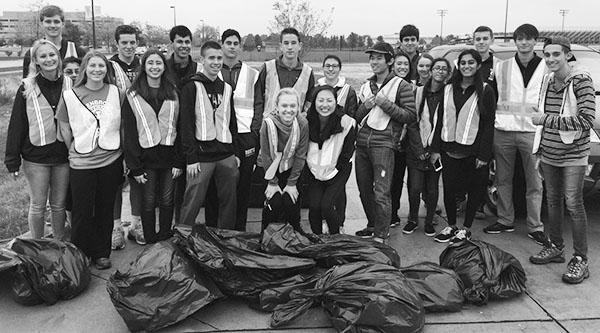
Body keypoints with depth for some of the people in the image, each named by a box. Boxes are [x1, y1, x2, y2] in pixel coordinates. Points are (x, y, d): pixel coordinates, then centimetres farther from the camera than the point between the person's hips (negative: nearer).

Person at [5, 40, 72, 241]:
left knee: (59, 205, 12)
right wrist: (12, 160, -5)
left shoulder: (69, 85, 0)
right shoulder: (27, 88, -5)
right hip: (36, 157, -1)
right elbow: (16, 125, -3)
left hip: (63, 155, 2)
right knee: (38, 205, 8)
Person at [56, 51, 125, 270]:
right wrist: (75, 152, 6)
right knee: (82, 212, 4)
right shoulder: (70, 96, -3)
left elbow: (123, 126, 7)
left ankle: (101, 253, 25)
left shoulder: (116, 92, 1)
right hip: (81, 163, -1)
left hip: (111, 161, 1)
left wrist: (124, 154, 6)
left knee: (105, 210, 10)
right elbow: (65, 130, 4)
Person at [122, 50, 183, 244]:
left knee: (167, 201, 8)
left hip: (169, 155, 2)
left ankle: (165, 240, 22)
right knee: (148, 202, 5)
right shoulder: (133, 96, -1)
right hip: (146, 157, -1)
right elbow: (129, 132, -2)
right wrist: (135, 166, -7)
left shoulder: (173, 94, 5)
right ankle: (150, 242, 18)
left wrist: (179, 161, -4)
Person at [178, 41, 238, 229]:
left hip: (227, 157, 5)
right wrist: (191, 157, -13)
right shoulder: (192, 86, -3)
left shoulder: (226, 88, 14)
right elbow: (186, 124, -8)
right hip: (201, 156, -5)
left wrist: (235, 152, 12)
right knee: (192, 204, -3)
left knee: (229, 201, 10)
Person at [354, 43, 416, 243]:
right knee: (364, 189, 11)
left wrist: (385, 103, -14)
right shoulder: (366, 86, 18)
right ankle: (373, 225, 28)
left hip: (384, 143, -6)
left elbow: (411, 116, -8)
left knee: (381, 193, -9)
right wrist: (365, 106, 0)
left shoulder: (401, 86, -1)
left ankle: (381, 235, -1)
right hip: (362, 142, 6)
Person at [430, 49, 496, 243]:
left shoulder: (485, 91, -3)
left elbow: (488, 124, -6)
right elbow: (441, 120, 10)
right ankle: (451, 226, 21)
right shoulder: (449, 89, 9)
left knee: (474, 190, 7)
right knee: (448, 189, 3)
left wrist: (483, 155, -11)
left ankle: (466, 229, 21)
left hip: (472, 150, -3)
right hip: (449, 149, 3)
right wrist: (435, 149, 5)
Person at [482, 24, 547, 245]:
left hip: (532, 132, -2)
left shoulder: (547, 68, 6)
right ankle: (505, 221, 22)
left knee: (535, 182, 1)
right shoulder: (502, 67, 10)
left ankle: (535, 227, 11)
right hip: (503, 130, 2)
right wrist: (495, 119, 3)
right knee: (503, 179, 9)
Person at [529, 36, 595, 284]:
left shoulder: (581, 80, -11)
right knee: (553, 201, 14)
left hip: (573, 155, -6)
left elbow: (587, 119, -19)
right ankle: (555, 247, 28)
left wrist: (547, 120, -17)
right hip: (549, 153, 6)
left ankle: (580, 260, 4)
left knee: (573, 204, -5)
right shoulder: (548, 80, 10)